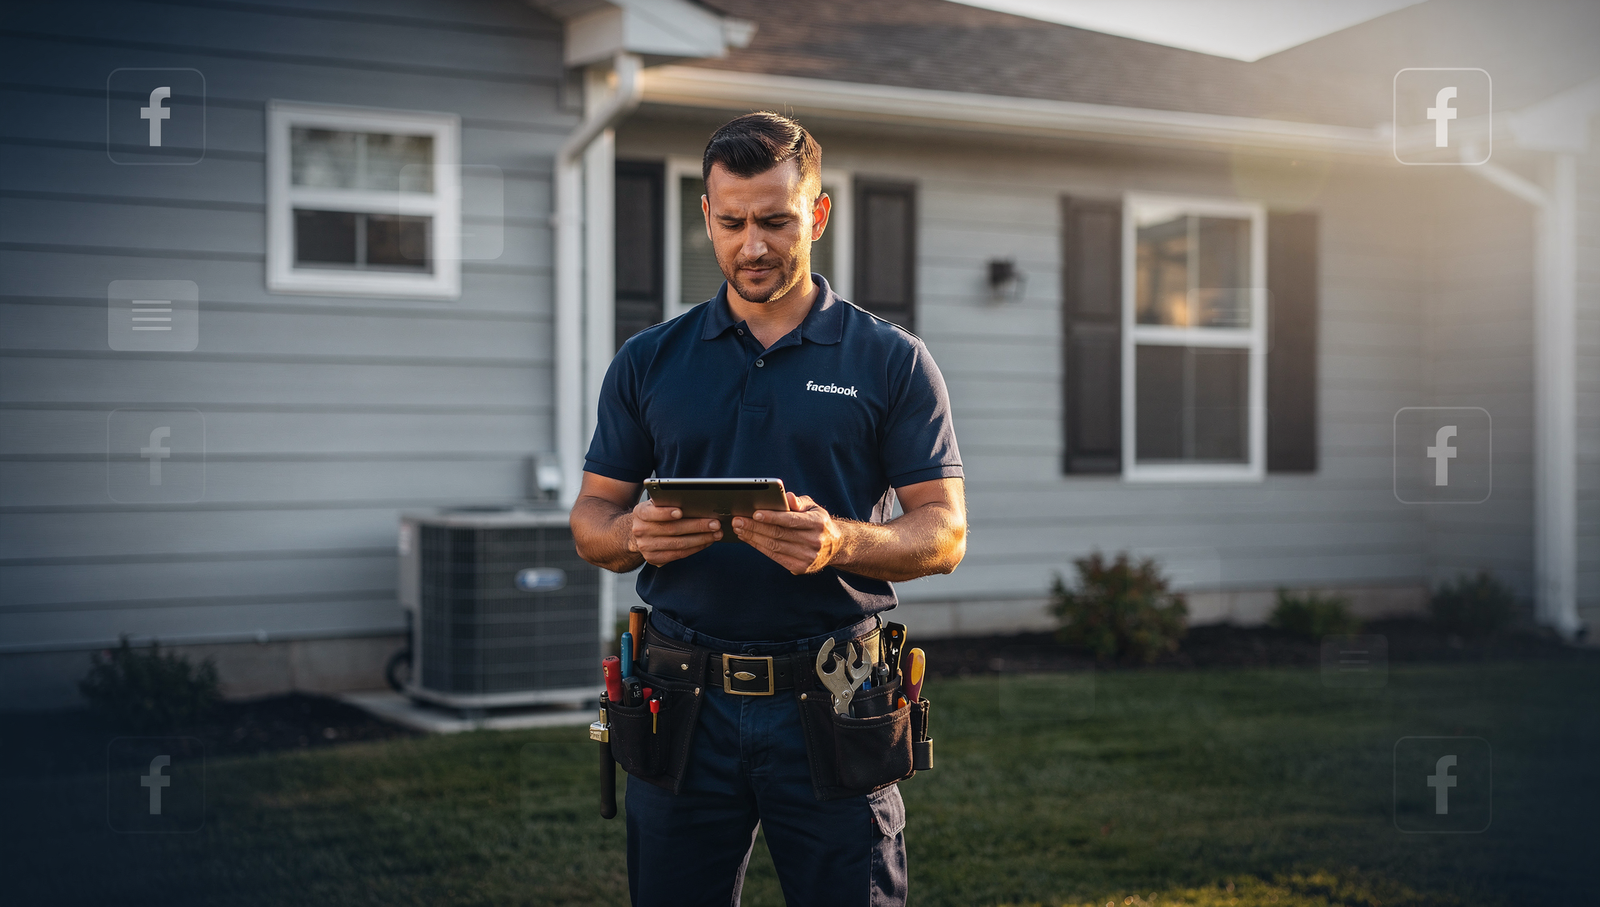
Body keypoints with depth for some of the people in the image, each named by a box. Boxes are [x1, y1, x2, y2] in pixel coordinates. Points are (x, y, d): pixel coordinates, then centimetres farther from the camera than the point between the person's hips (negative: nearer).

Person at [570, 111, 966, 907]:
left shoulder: (892, 362, 3)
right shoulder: (648, 363, 9)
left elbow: (945, 532, 0)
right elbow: (590, 521, 11)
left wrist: (839, 542, -20)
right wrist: (637, 535, -13)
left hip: (833, 705, -2)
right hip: (685, 701, 2)